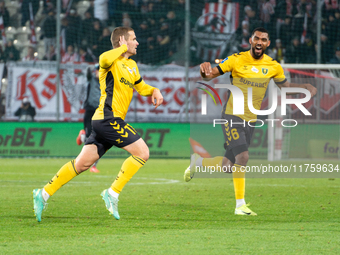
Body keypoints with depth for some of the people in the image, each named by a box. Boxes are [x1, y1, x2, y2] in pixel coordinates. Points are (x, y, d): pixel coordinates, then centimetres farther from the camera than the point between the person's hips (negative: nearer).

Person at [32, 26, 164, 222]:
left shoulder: (132, 65, 21)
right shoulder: (112, 61, -7)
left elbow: (140, 86, 37)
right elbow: (104, 59, -34)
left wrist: (154, 91, 15)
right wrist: (123, 48, -17)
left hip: (105, 122, 9)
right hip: (108, 118, -9)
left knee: (82, 163, 8)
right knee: (142, 152, -11)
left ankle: (44, 194, 10)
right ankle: (113, 193, -9)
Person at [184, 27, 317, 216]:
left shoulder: (273, 66, 4)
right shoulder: (237, 60, -6)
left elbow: (284, 84, 19)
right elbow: (210, 75, -3)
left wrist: (304, 87, 1)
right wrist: (205, 71, -28)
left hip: (251, 120, 4)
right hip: (232, 115, -4)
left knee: (228, 166, 5)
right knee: (242, 156, -22)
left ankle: (198, 161, 37)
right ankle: (240, 204, -12)